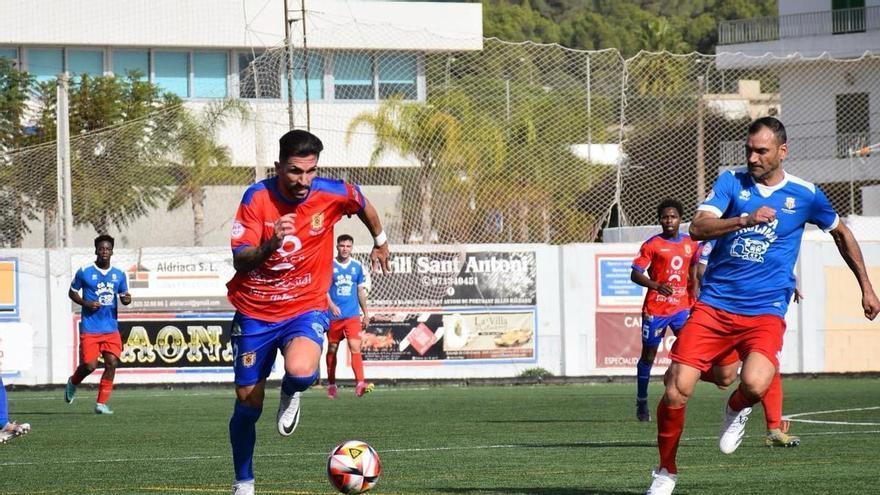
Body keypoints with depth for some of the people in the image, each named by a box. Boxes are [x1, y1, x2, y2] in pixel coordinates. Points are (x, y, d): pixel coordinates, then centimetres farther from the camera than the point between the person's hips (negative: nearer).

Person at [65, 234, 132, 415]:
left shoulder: (119, 275, 8)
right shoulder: (84, 272, -2)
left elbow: (124, 296, 17)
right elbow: (72, 292, 8)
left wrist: (126, 300, -7)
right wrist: (85, 303, -10)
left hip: (111, 328, 3)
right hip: (90, 329, -3)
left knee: (112, 363, -9)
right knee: (89, 365, -8)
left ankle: (101, 403, 0)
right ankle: (73, 383, 26)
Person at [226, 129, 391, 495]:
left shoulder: (332, 194, -11)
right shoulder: (257, 198, -14)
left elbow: (364, 207, 14)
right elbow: (239, 262, -20)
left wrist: (380, 241, 29)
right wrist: (270, 245, -38)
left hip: (305, 306, -1)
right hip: (254, 313, 1)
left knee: (301, 372, -32)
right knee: (247, 402, 6)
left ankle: (290, 395, 8)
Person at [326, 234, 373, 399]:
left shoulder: (357, 266, 7)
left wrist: (366, 314, 16)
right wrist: (331, 305, -22)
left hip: (353, 315, 1)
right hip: (334, 315, -1)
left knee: (355, 347, -15)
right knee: (332, 350, 10)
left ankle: (360, 384, -25)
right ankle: (331, 384, 25)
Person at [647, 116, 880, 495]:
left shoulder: (804, 194, 2)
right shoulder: (731, 182, 1)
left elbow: (841, 233, 21)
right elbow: (698, 227, -13)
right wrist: (747, 219, -27)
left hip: (764, 312, -1)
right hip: (713, 305, 1)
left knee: (754, 384, -29)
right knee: (677, 389, -10)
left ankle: (737, 408, 9)